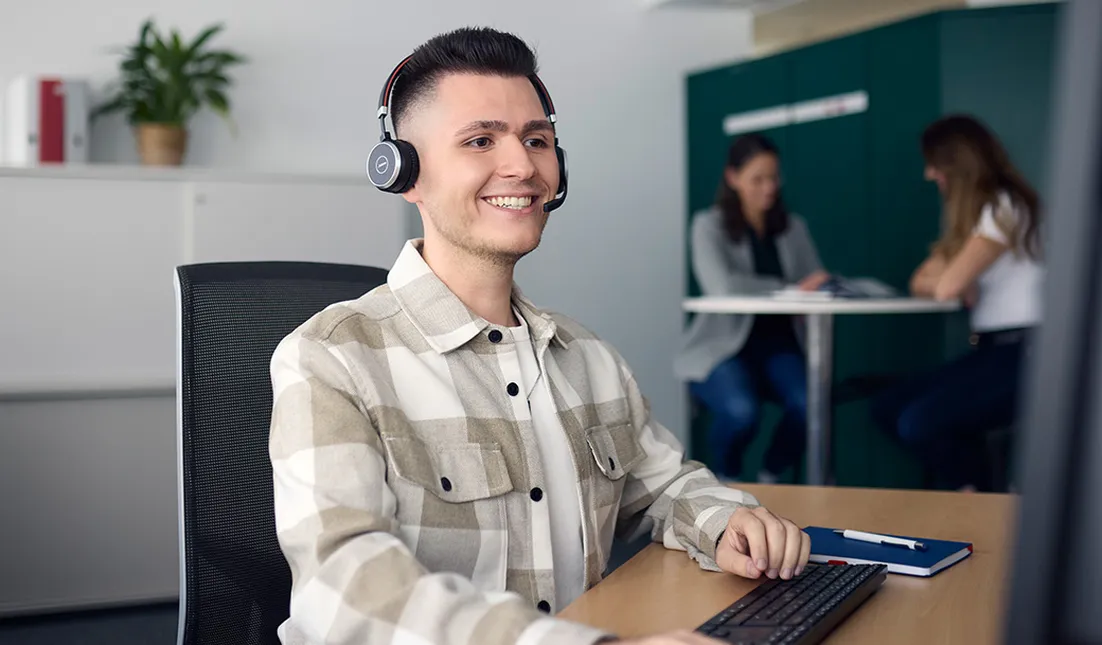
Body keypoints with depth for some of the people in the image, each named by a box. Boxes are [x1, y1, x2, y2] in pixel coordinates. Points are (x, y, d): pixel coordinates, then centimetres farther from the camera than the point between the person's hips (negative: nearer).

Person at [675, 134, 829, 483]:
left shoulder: (793, 227, 12)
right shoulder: (709, 225, -3)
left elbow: (817, 284, 6)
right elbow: (722, 286, -21)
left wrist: (828, 286, -19)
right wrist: (792, 289, -23)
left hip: (779, 342, 4)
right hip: (722, 347, -4)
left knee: (809, 404, -27)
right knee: (741, 411, -33)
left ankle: (769, 478, 3)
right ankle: (727, 480, 2)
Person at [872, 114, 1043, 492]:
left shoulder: (1005, 208, -12)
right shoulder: (972, 214, 19)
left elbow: (948, 286, -20)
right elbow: (921, 283, 10)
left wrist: (961, 285, 3)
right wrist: (963, 288, -10)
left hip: (1024, 356, -10)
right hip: (991, 351, 10)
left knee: (919, 423, -23)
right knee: (888, 409, 0)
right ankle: (969, 494, 3)